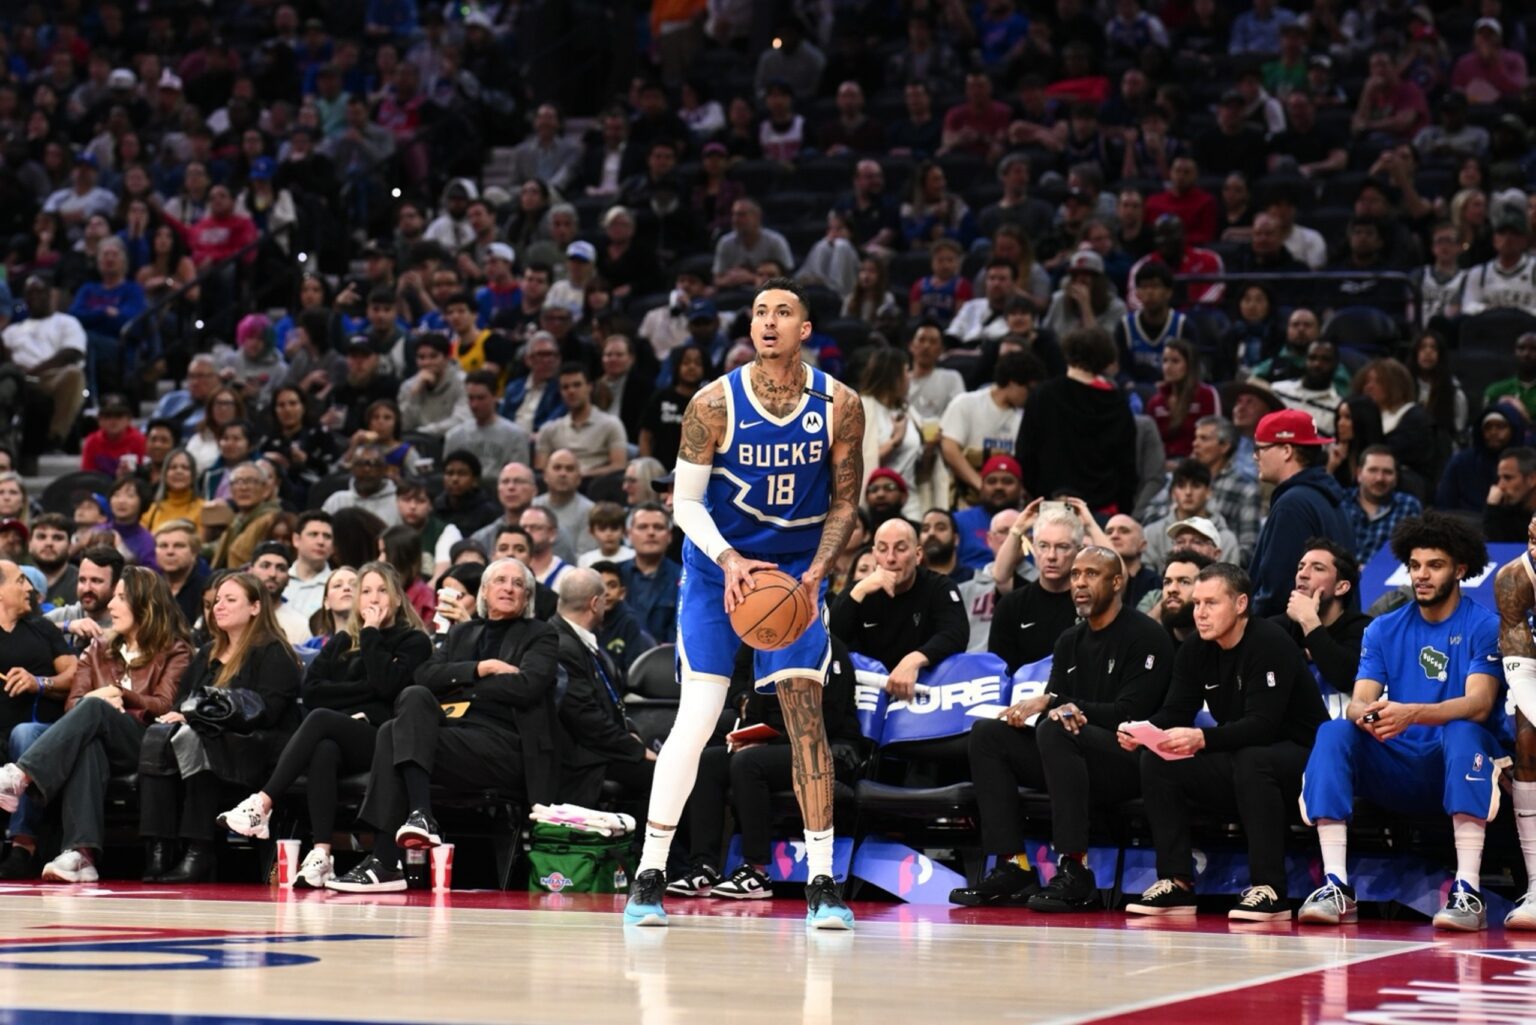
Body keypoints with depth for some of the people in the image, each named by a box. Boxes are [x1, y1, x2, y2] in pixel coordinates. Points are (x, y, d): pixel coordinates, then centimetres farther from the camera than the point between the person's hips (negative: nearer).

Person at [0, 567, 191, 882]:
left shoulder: (175, 652, 14)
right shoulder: (99, 649, 28)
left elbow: (165, 706, 0)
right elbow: (72, 703, 15)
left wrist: (120, 696, -15)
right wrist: (97, 701, -8)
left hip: (142, 746, -3)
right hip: (95, 739, 3)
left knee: (93, 709, -34)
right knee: (87, 745, -38)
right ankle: (81, 855, -58)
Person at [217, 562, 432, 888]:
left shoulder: (414, 641, 11)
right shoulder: (341, 642, 25)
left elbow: (388, 685, -10)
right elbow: (311, 691, 8)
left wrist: (371, 634, -1)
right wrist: (365, 689, -3)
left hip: (383, 741, -3)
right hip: (336, 740, 3)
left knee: (320, 719, -32)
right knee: (323, 751, -35)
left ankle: (262, 804, -39)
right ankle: (321, 854, -48)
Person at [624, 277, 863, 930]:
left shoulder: (839, 406, -7)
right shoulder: (715, 403, -12)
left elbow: (845, 502, 2)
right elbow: (685, 501, -7)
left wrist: (817, 572, -12)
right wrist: (729, 561, -23)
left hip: (796, 574, 1)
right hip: (717, 567, -1)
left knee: (805, 713, -9)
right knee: (696, 718, -7)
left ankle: (822, 883, -5)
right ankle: (649, 876, 2)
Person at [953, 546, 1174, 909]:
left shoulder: (1146, 637, -4)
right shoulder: (1070, 642, 18)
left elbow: (1130, 715, -14)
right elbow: (1053, 706, 11)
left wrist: (1052, 702, -16)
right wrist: (1059, 710, -16)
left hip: (1130, 760, -7)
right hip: (1079, 756, 8)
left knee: (1055, 730, -34)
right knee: (986, 733, -8)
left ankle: (1075, 874, -37)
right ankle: (1013, 868, -18)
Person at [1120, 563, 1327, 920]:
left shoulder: (1269, 643, -19)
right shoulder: (1195, 651, 4)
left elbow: (1263, 725, -28)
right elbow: (1175, 714, -1)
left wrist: (1202, 739, -42)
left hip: (1300, 754, -7)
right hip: (1236, 762, 7)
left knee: (1252, 760, -39)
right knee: (1156, 760, -11)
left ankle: (1269, 889, -33)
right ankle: (1176, 883, -13)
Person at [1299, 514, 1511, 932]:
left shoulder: (1485, 627, -3)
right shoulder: (1384, 630, 10)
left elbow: (1479, 704, -18)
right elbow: (1358, 701, -1)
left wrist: (1411, 714, -37)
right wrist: (1366, 714, -29)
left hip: (1458, 766, -4)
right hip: (1399, 769, 4)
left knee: (1463, 732, -36)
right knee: (1333, 732, -21)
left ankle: (1468, 891, -43)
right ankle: (1336, 887, -31)